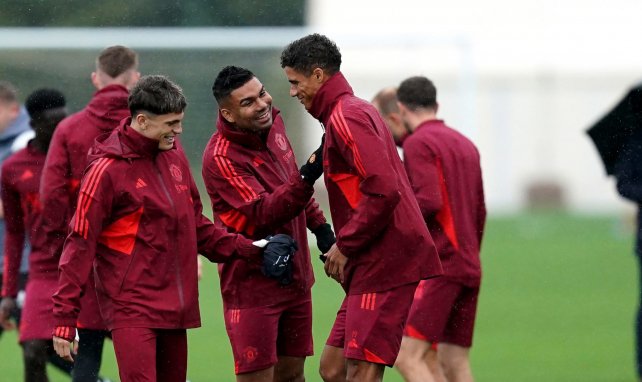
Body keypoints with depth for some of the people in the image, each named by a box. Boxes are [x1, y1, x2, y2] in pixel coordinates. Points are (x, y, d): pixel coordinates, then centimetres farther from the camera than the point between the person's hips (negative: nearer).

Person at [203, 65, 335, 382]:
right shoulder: (220, 158, -22)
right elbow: (262, 214, -29)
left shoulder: (273, 122, 2)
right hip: (252, 285, -7)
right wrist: (307, 178, -40)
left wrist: (319, 225, 17)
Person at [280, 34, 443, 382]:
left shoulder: (345, 116, -12)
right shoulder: (356, 110, 21)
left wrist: (346, 245, -14)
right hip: (374, 265, 10)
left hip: (384, 266, -10)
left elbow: (383, 190, -23)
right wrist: (343, 244, 15)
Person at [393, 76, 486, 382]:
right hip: (469, 268, 8)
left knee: (407, 357, -12)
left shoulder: (418, 142, -6)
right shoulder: (465, 145, 19)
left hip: (439, 265, -8)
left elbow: (429, 201, -19)